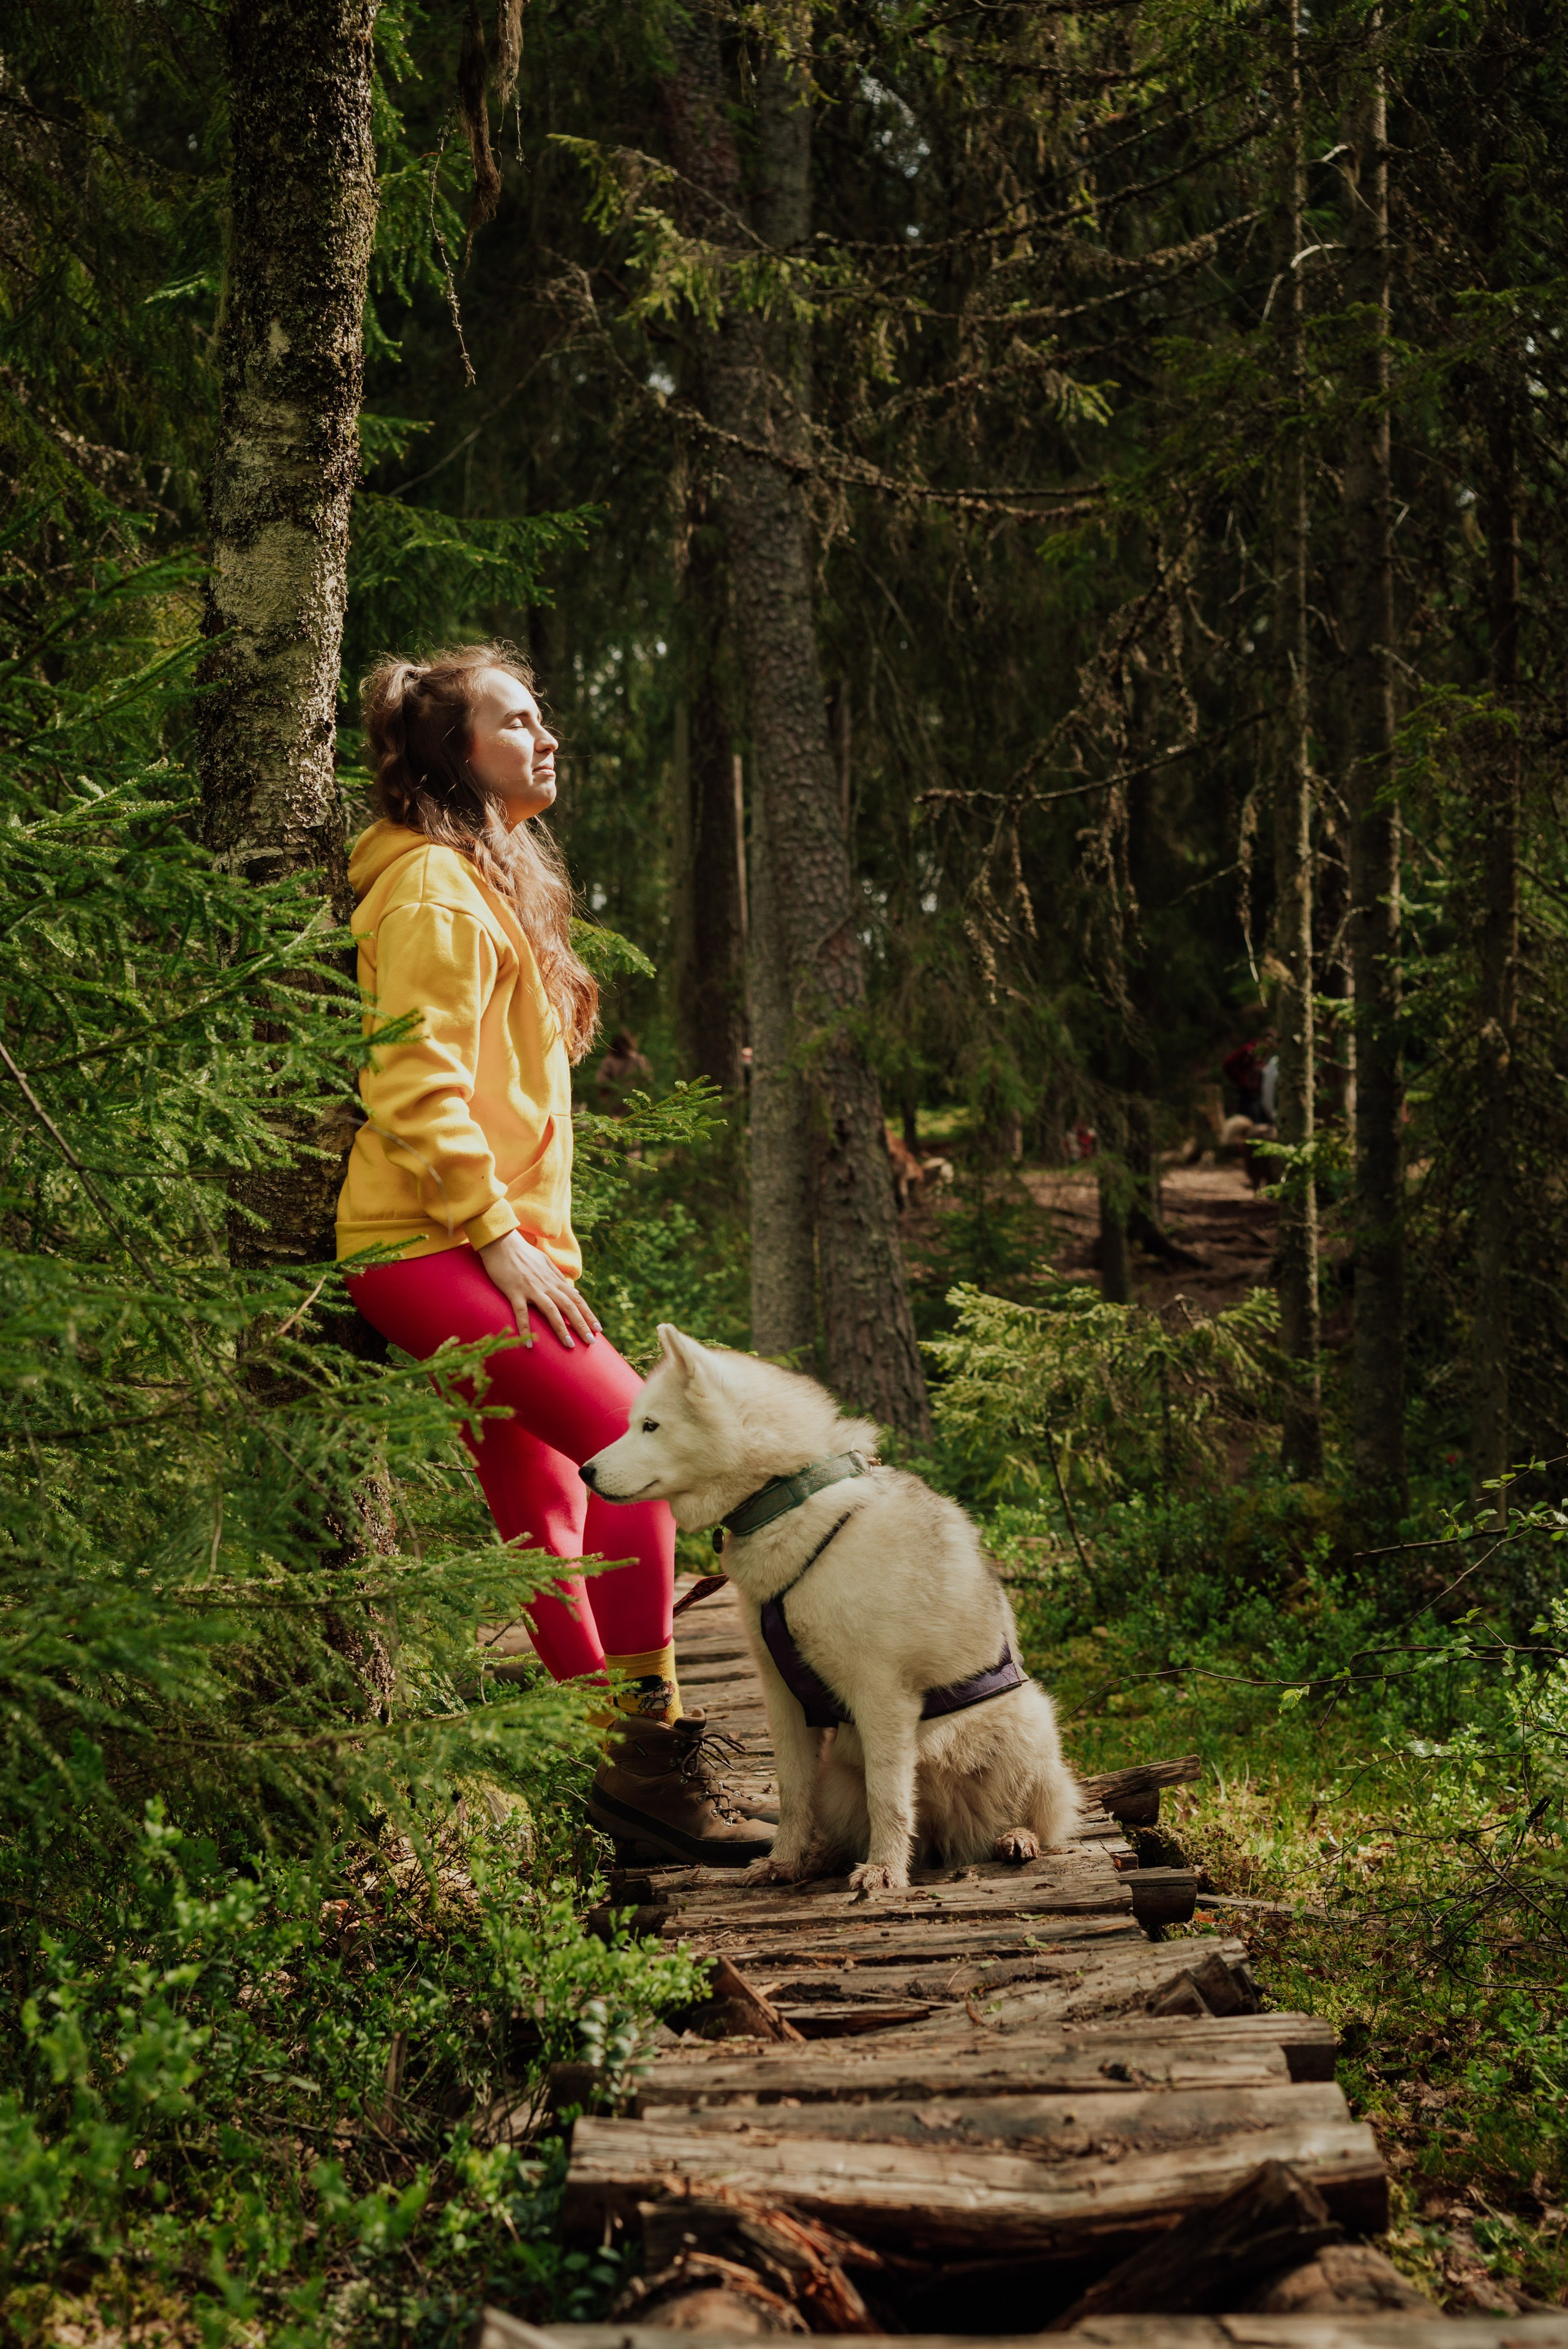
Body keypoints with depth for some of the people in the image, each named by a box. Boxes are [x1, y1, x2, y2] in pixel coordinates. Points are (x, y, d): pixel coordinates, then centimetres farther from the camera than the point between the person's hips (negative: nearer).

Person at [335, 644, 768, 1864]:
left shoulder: (495, 881, 24)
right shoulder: (436, 887, -9)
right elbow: (417, 1087, -18)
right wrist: (499, 1234, -19)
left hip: (488, 1246, 11)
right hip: (435, 1246, -11)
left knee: (547, 1509, 9)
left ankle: (611, 1764, 13)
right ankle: (651, 1747, -14)